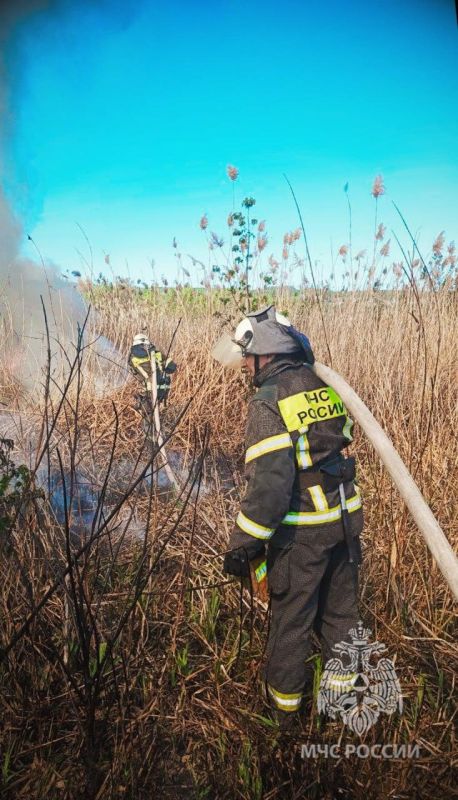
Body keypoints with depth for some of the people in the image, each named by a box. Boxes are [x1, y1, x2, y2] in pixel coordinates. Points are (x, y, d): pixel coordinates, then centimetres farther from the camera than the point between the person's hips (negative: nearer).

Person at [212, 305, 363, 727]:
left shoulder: (269, 401, -20)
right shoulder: (325, 385, 1)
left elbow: (270, 483, -27)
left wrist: (242, 546, -18)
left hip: (302, 531, -6)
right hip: (346, 518, 7)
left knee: (291, 620, 15)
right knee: (340, 612, 24)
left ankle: (284, 707, 37)